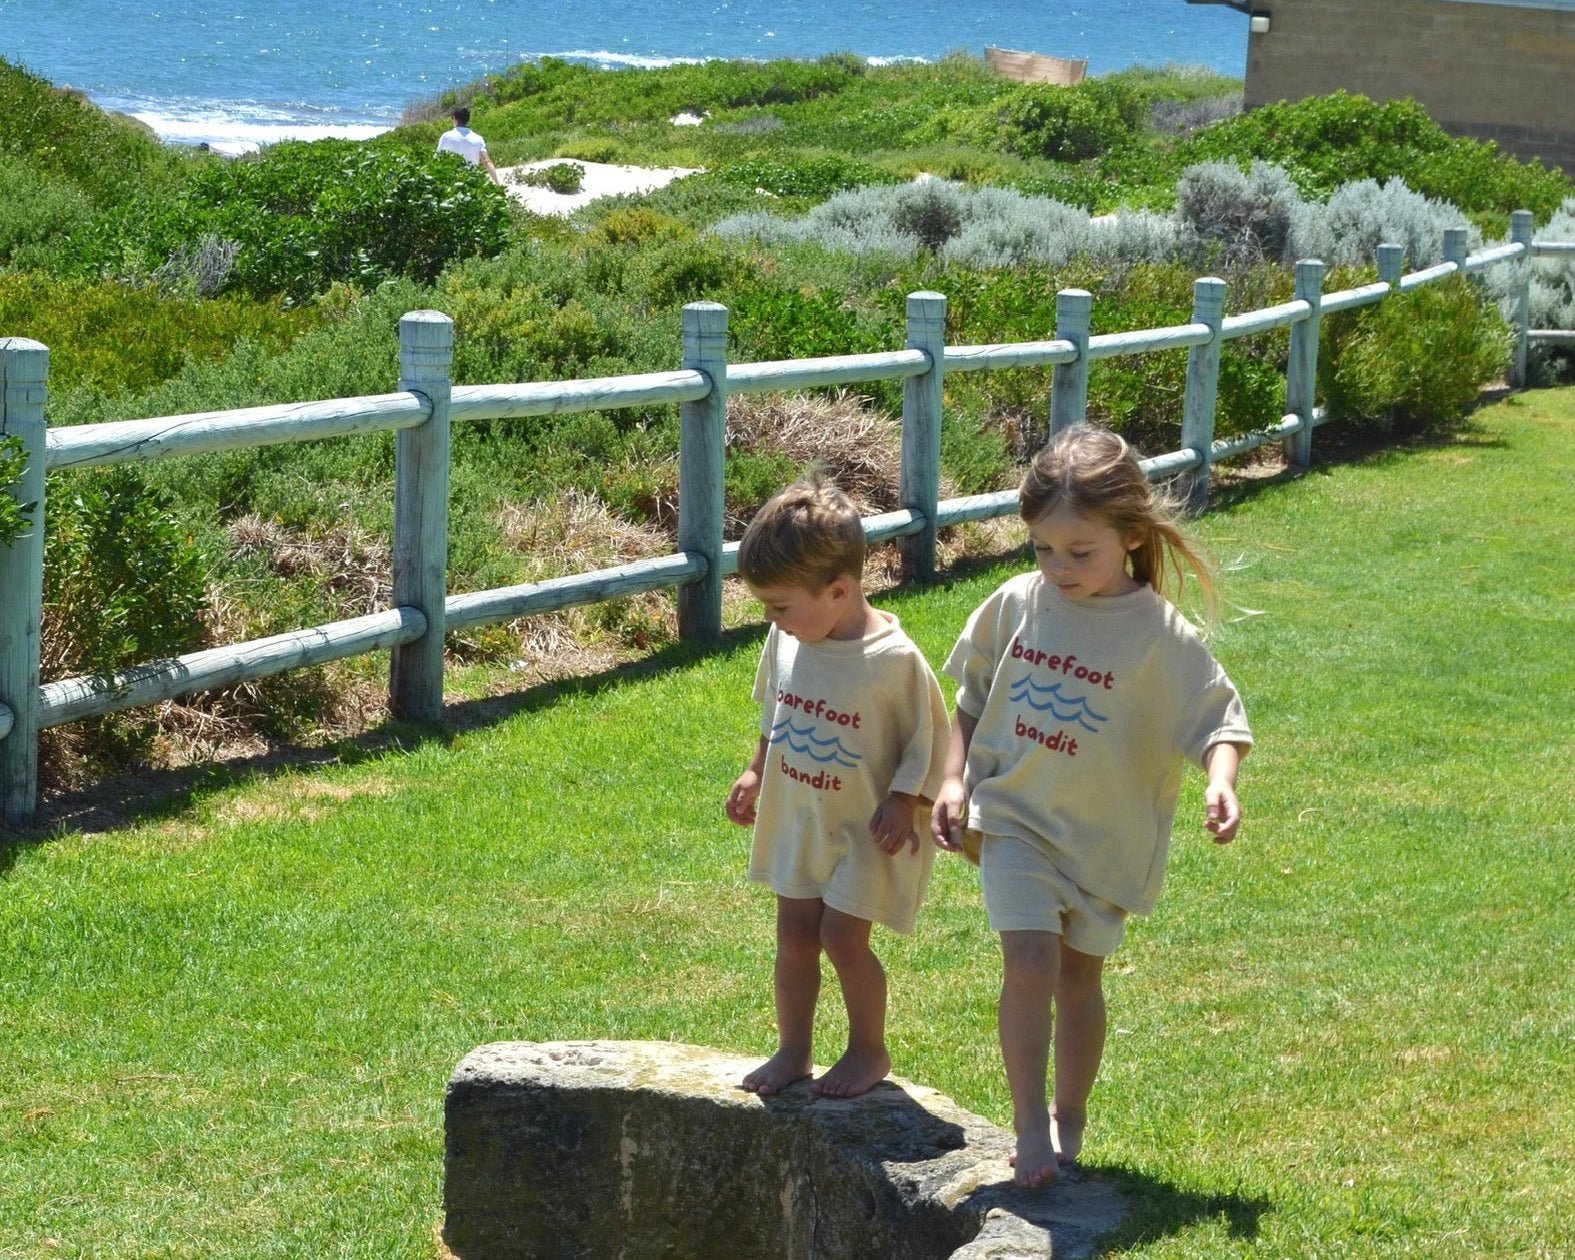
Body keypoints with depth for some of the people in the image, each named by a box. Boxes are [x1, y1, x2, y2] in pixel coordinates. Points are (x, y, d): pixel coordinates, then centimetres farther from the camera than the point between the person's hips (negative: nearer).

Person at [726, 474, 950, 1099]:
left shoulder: (894, 660, -23)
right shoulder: (787, 640, -4)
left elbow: (927, 736, -12)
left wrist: (904, 800, -19)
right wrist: (756, 772, 17)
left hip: (864, 824, -6)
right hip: (798, 813, 6)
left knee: (842, 935, -5)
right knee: (794, 932, 10)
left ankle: (869, 1050, 15)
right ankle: (793, 1049, 25)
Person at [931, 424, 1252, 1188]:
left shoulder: (1161, 637, -14)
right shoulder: (1015, 605, -4)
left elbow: (1220, 721, -12)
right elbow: (971, 699, 10)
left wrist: (1220, 782, -32)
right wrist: (954, 782, 0)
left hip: (1104, 836, -1)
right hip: (1015, 818, 1)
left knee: (1078, 977, 13)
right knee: (1028, 963, -15)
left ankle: (1069, 1117, 34)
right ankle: (1029, 1124, -6)